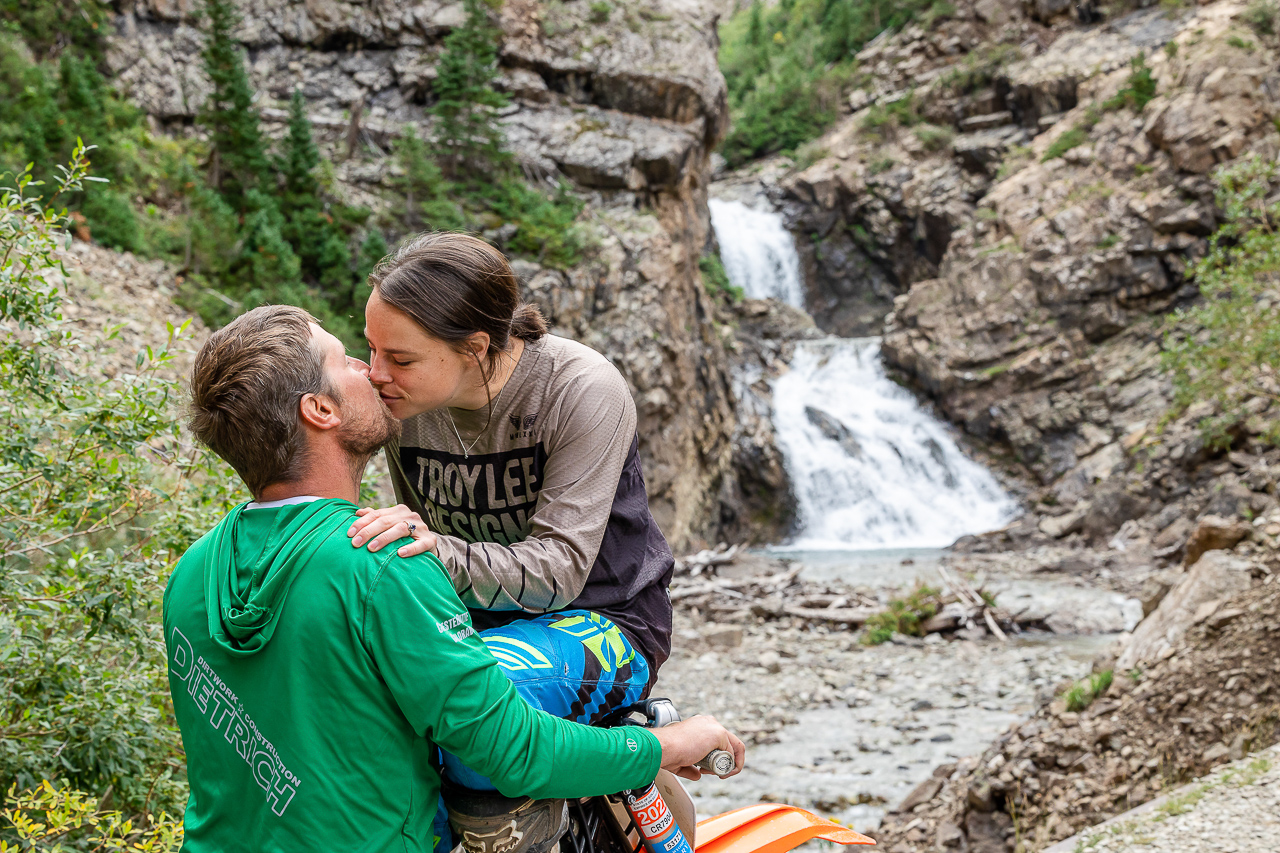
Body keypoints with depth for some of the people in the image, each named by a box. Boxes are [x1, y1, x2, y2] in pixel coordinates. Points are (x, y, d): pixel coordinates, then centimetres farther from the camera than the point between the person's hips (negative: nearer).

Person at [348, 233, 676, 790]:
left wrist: (442, 554, -42)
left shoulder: (583, 390, -20)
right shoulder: (407, 400, -3)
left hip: (600, 621, -6)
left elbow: (560, 568, -26)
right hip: (477, 613, 6)